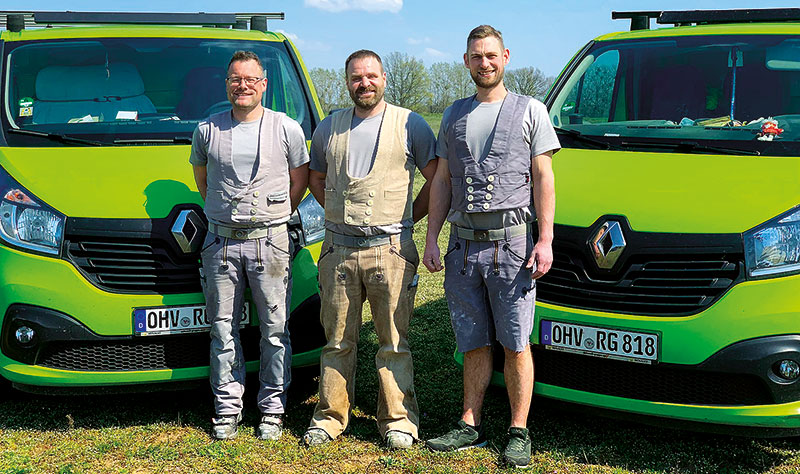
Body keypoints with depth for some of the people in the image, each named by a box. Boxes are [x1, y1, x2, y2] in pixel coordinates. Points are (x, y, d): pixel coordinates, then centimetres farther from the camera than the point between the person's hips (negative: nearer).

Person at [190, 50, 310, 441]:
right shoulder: (207, 130, 7)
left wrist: (277, 216, 10)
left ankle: (272, 409, 12)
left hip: (270, 241, -1)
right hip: (221, 243, 2)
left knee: (275, 329, 2)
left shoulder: (286, 128, 3)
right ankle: (227, 409, 15)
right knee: (223, 329, 5)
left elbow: (300, 178, 13)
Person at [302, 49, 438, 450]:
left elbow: (436, 181, 7)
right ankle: (330, 417, 19)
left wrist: (407, 219, 4)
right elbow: (316, 179, 25)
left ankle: (398, 421, 10)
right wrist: (340, 214, 15)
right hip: (338, 249, 3)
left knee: (393, 341, 1)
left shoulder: (410, 125, 3)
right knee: (337, 339, 9)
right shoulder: (329, 128, 12)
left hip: (390, 249, -3)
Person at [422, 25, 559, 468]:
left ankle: (519, 433, 6)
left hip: (511, 243, -3)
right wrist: (431, 239, 8)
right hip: (463, 245, 3)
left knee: (516, 344, -1)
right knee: (473, 344, 9)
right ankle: (470, 426, 18)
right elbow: (441, 181, 16)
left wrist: (545, 241, -7)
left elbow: (543, 179, 2)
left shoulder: (530, 110, 6)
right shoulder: (454, 116, 16)